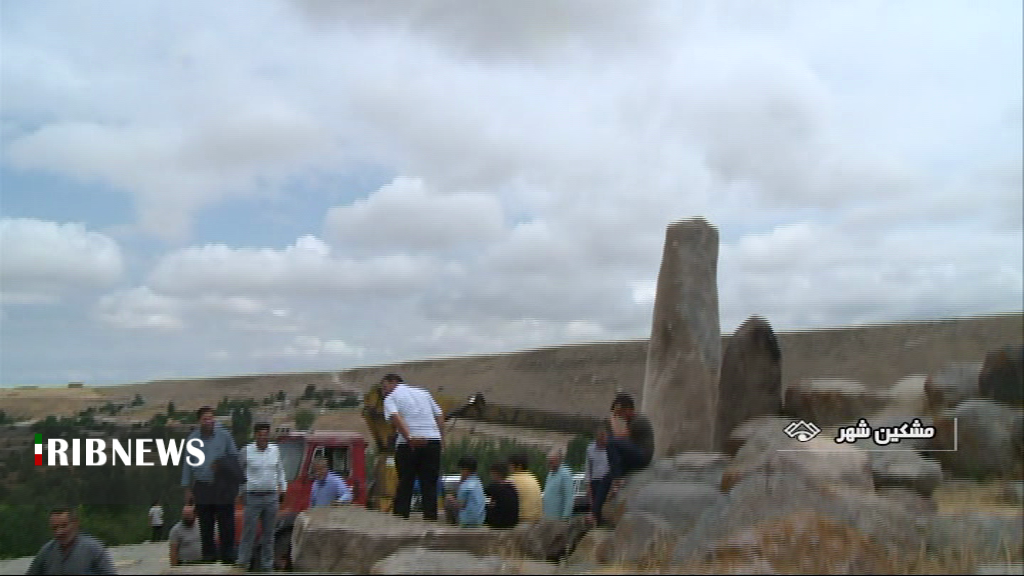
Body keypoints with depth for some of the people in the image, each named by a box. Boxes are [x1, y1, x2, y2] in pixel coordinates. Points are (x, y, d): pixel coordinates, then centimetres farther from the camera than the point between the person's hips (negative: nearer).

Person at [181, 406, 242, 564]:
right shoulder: (193, 438, 3)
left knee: (226, 524, -1)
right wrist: (187, 489, 5)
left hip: (223, 487, -1)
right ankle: (209, 556, 17)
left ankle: (227, 556, 8)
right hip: (202, 488, 1)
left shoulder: (224, 435, -1)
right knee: (206, 526, 6)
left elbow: (234, 456, 8)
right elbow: (187, 465, 6)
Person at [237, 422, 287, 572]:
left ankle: (267, 565, 19)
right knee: (249, 532, -4)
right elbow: (239, 471, 7)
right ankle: (243, 563, 5)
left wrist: (282, 486, 15)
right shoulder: (247, 451, -4)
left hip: (272, 497, 4)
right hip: (253, 497, -3)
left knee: (268, 533, 10)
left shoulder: (275, 450, 7)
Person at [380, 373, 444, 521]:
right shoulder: (423, 392, 22)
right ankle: (431, 519, 6)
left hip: (408, 443, -3)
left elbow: (395, 417, -12)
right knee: (430, 484, 8)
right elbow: (440, 416, 15)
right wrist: (439, 436, 13)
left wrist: (410, 438, -21)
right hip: (433, 440, 3)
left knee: (405, 483, 7)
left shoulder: (390, 398, 8)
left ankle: (400, 518, 6)